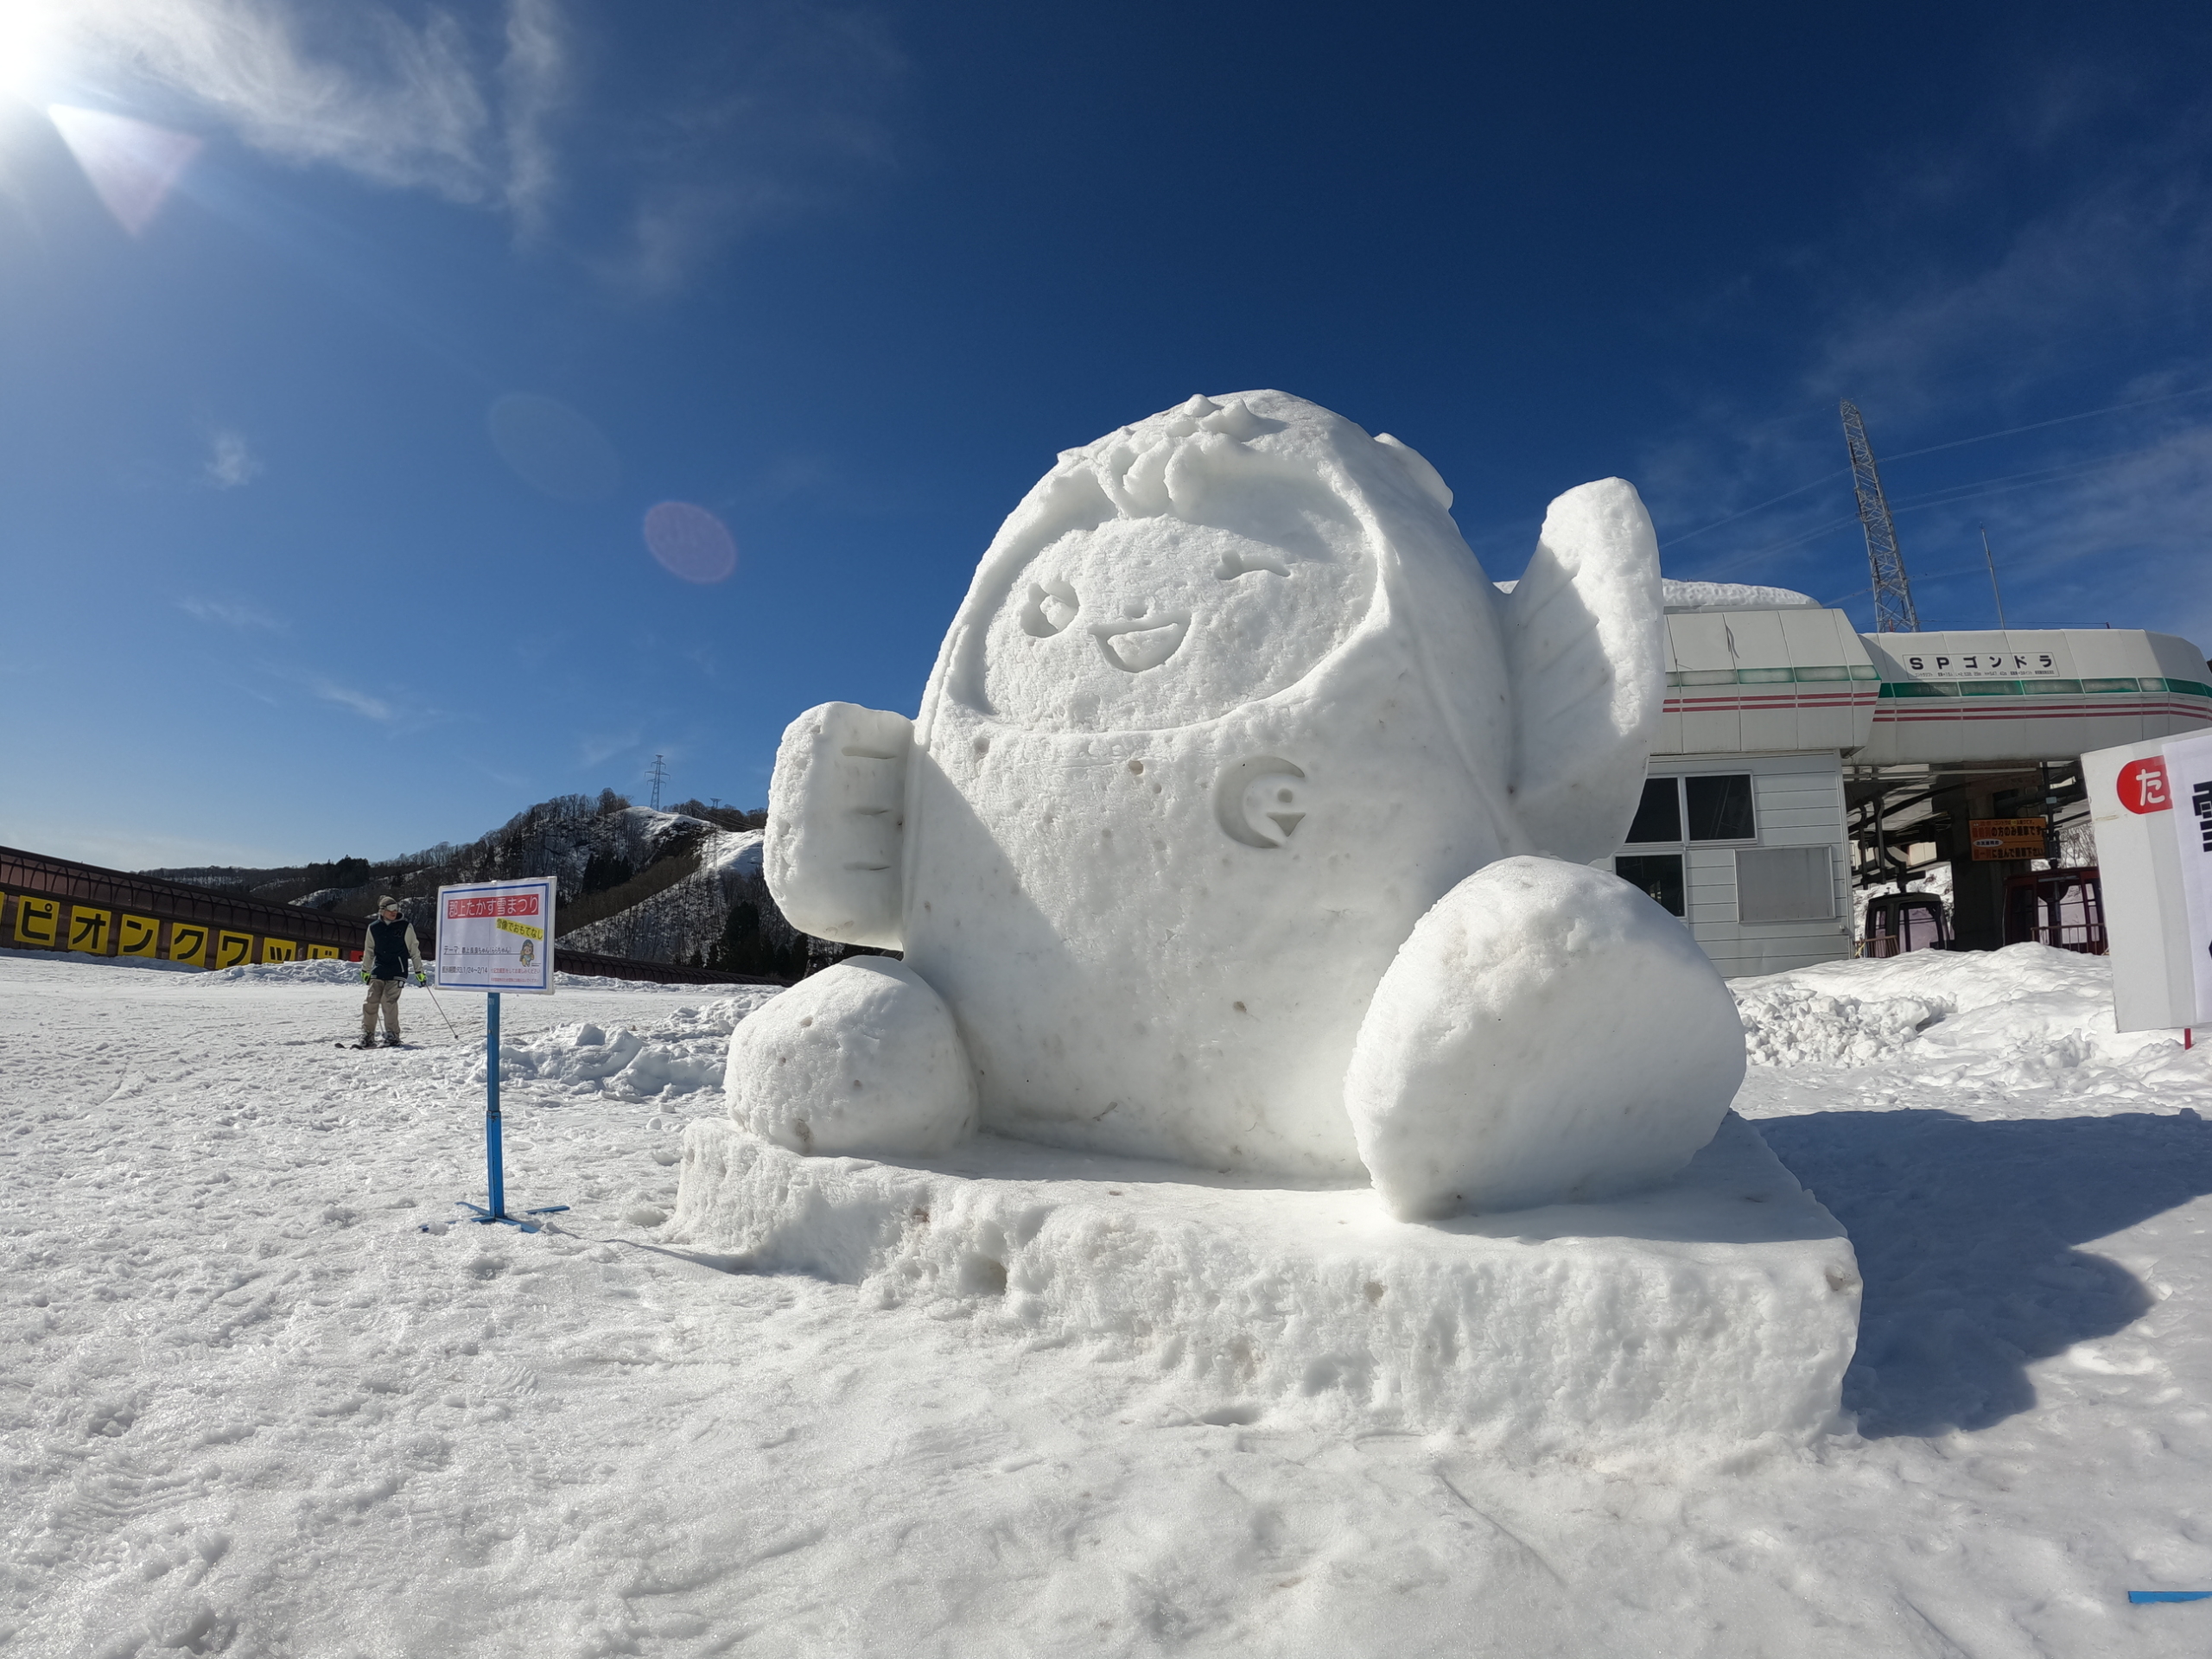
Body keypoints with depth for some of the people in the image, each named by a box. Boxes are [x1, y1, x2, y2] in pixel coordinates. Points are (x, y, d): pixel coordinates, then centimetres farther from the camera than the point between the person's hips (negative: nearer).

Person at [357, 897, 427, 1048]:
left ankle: (392, 1036, -5)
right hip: (378, 971, 3)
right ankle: (367, 1036, 4)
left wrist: (419, 971, 3)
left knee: (389, 1001, -13)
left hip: (397, 972, -3)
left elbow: (414, 950, 4)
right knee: (371, 1001, -4)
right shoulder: (374, 928, 8)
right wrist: (365, 970, 20)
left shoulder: (405, 926, 0)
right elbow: (368, 951, 20)